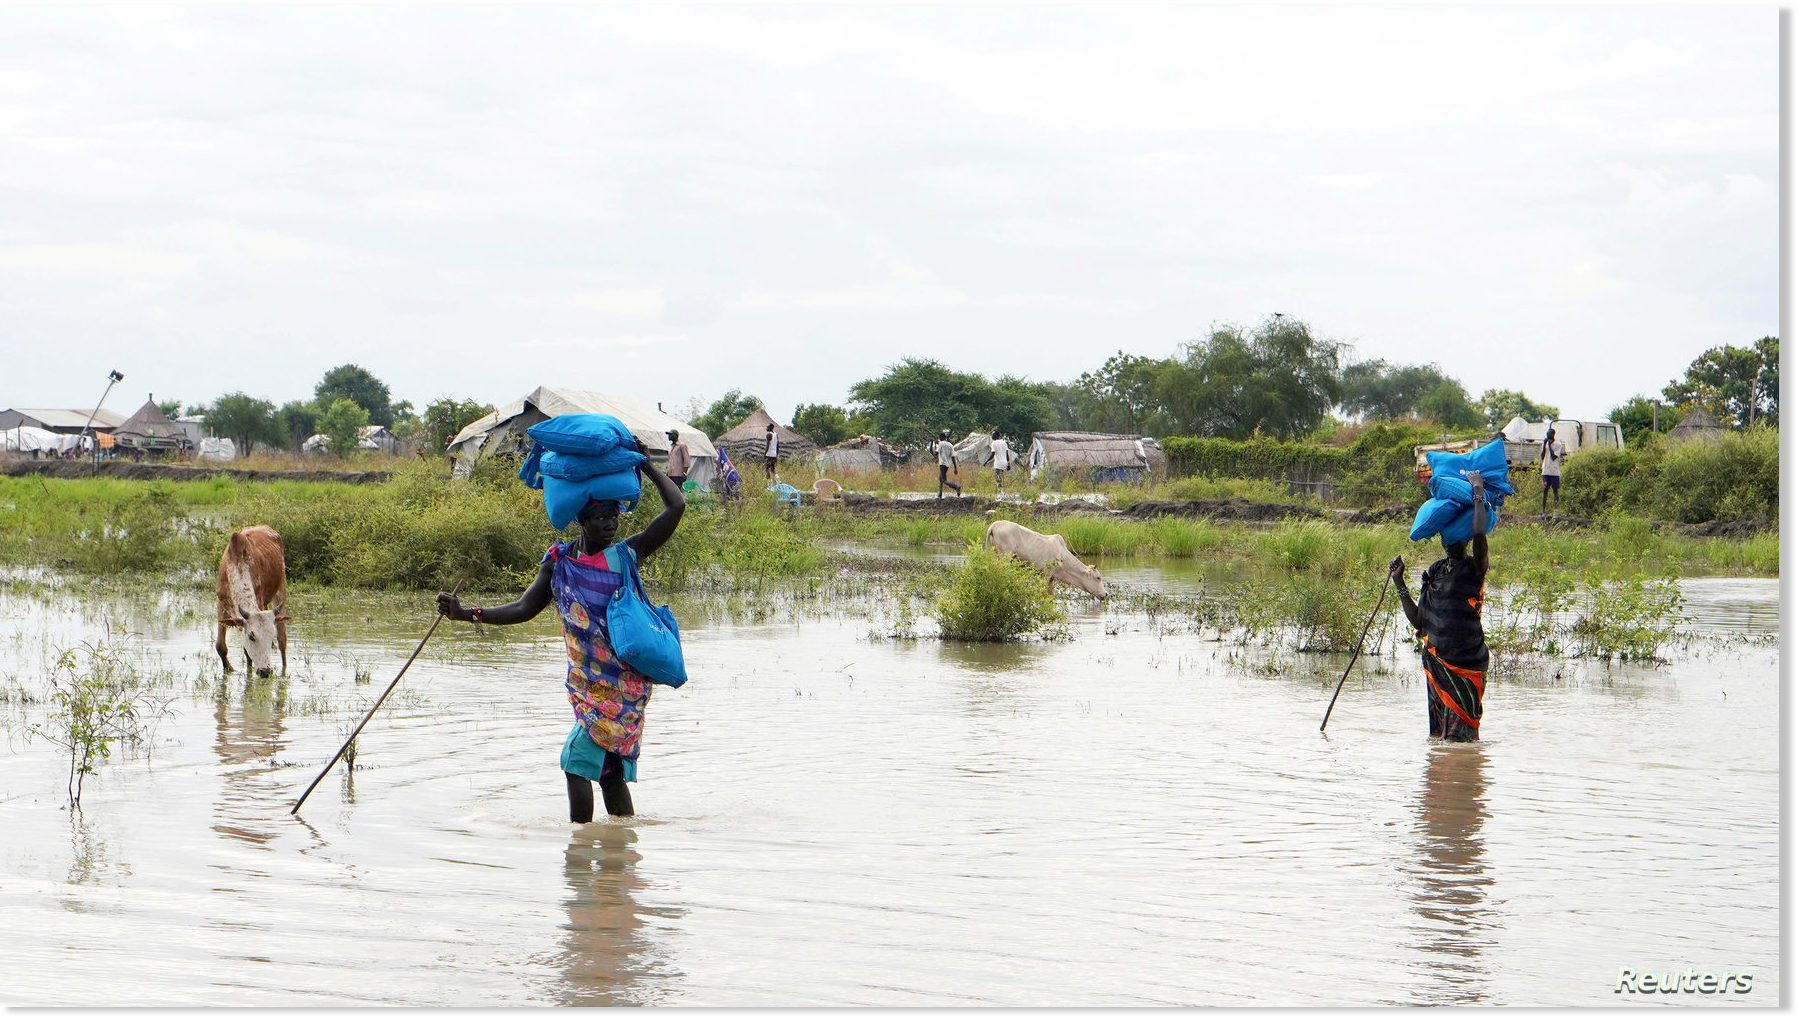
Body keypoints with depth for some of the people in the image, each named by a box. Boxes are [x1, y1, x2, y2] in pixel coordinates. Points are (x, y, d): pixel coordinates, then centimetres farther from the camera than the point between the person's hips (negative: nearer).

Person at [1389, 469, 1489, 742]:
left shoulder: (1474, 568, -5)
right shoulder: (1434, 571, 13)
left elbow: (1479, 535, -27)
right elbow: (1418, 620, 11)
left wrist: (1478, 491, -17)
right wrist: (1400, 583, 2)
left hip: (1466, 662, -6)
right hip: (1436, 660, 6)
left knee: (1460, 734, -7)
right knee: (1439, 732, 9)